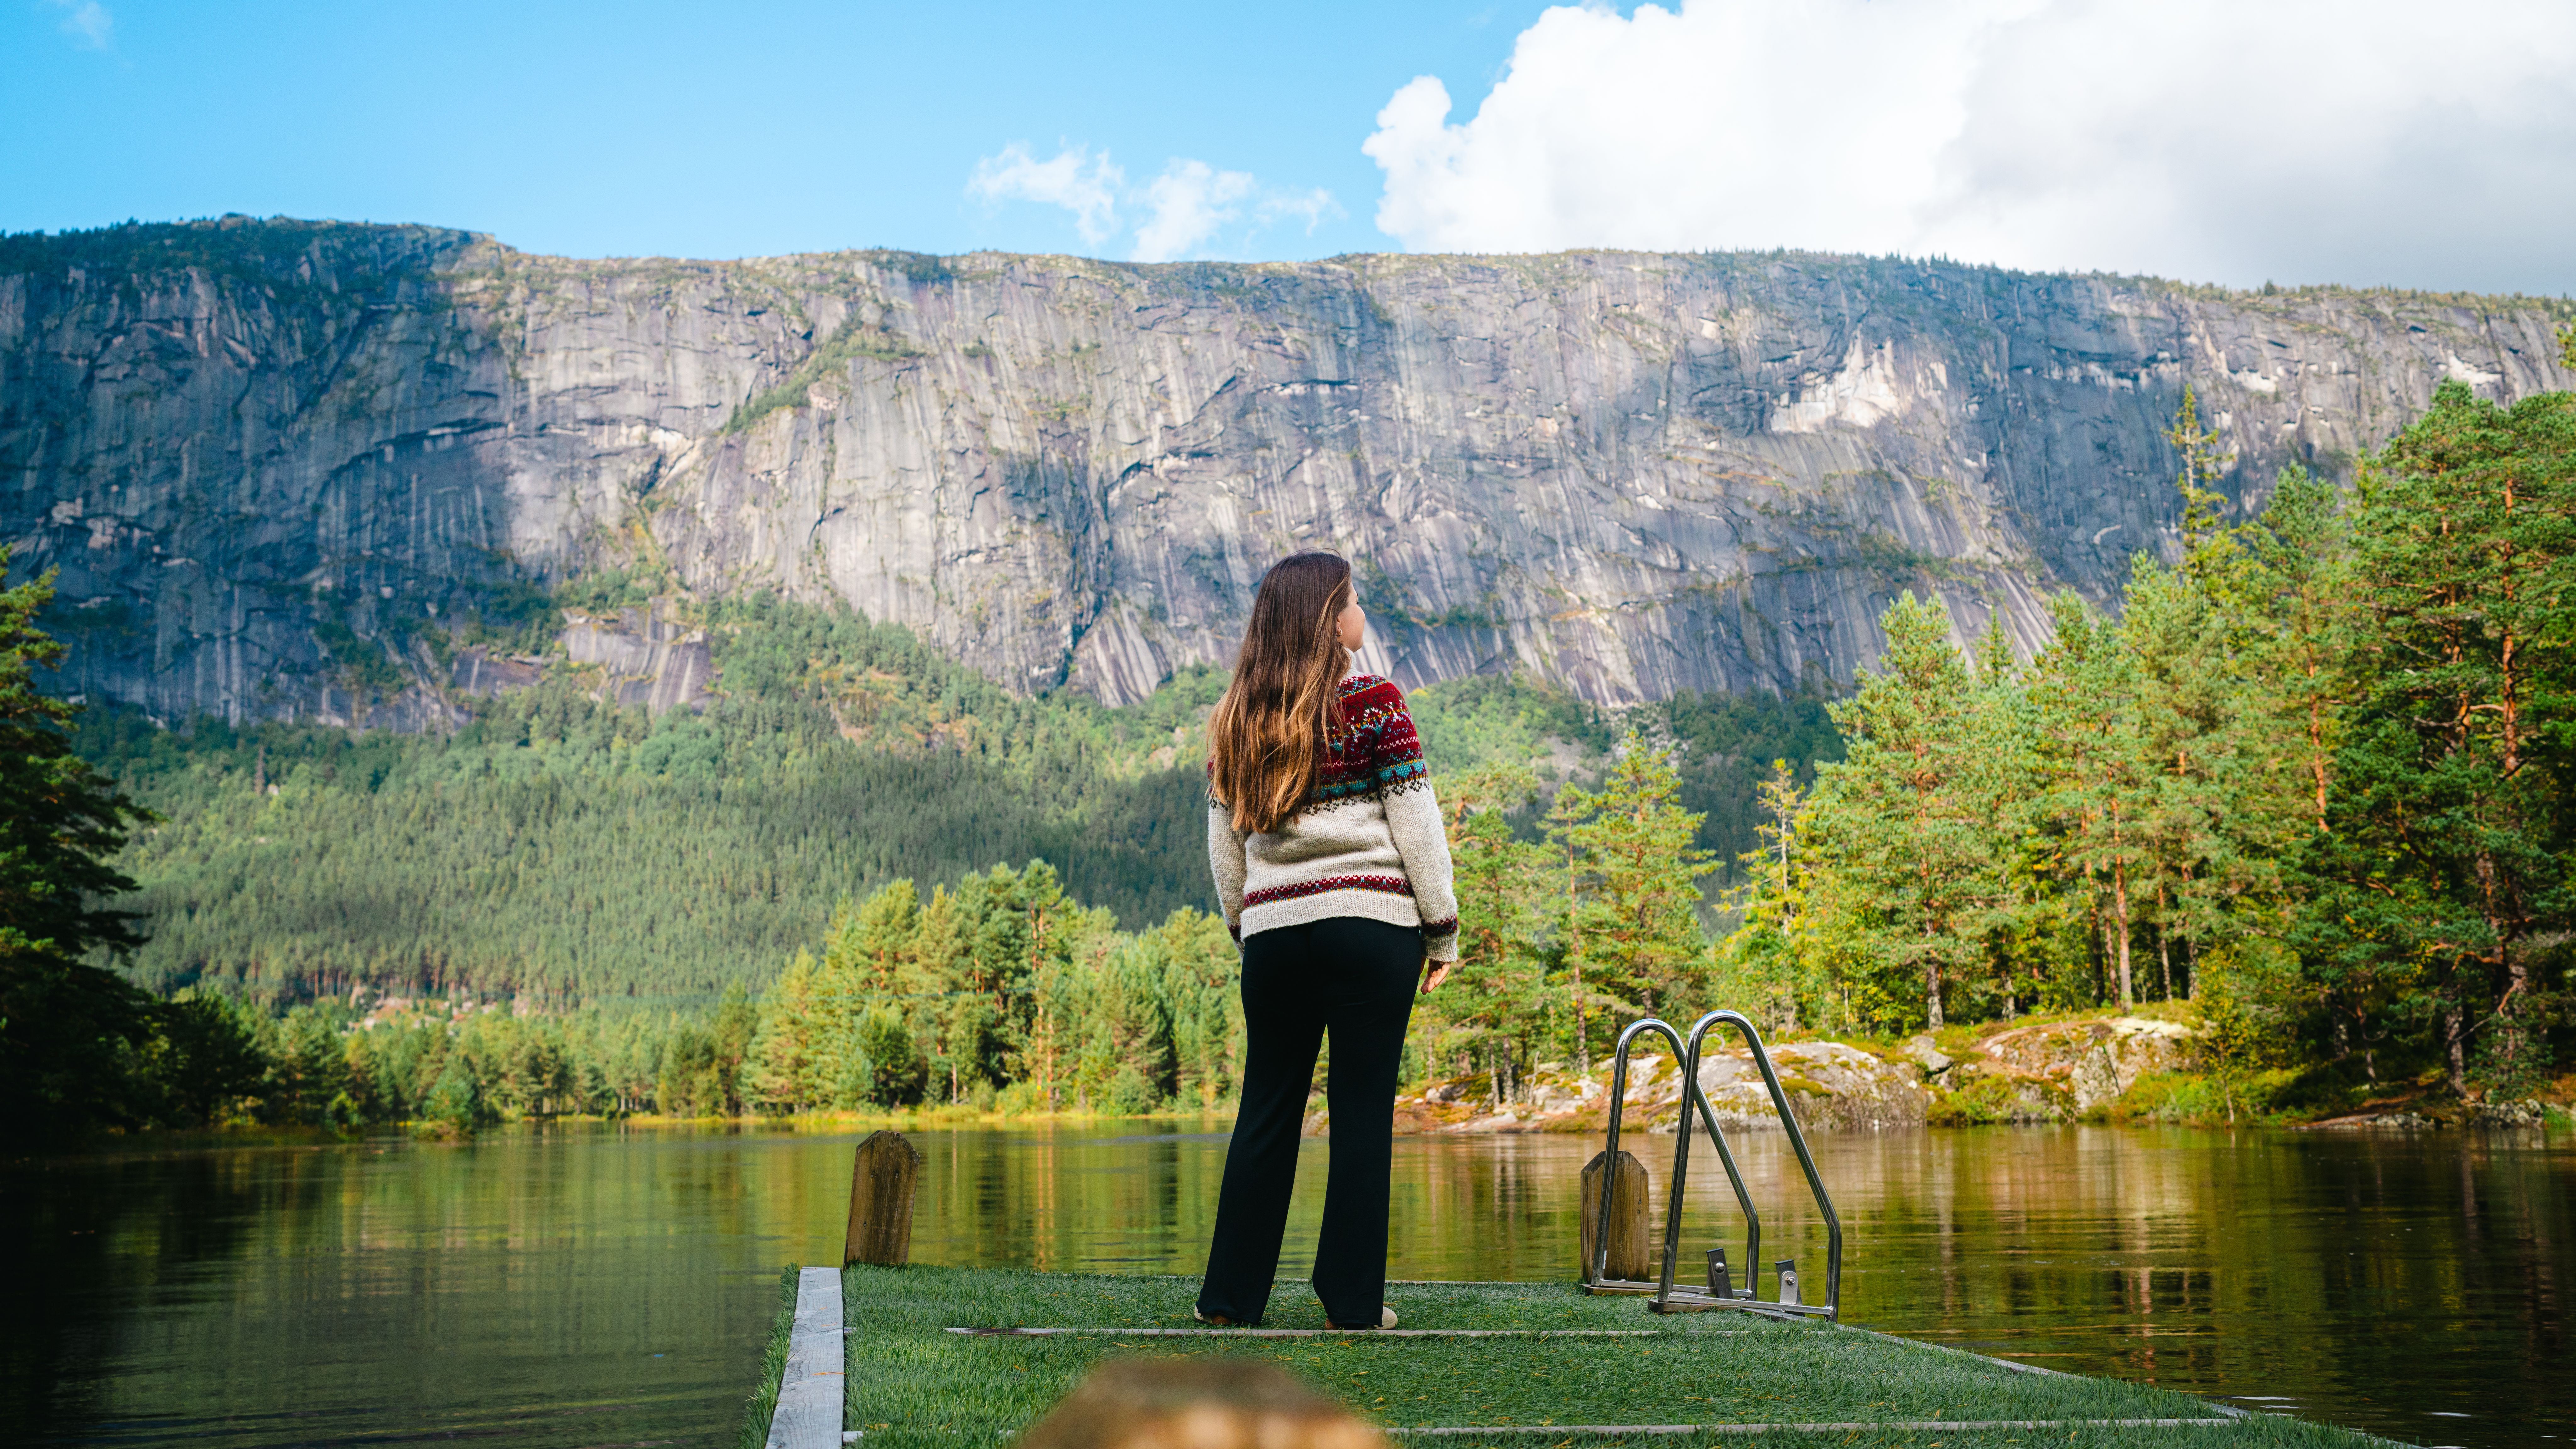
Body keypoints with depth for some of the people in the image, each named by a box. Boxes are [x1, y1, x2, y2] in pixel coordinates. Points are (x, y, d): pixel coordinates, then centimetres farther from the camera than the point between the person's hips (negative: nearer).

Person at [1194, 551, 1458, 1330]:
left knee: (1267, 1111, 12)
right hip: (1371, 924, -4)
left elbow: (1224, 843, 14)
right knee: (1364, 1111, 2)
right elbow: (1416, 824, -4)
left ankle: (1233, 1294, 15)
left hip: (1274, 930, 4)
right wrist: (1442, 929, 3)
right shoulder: (1374, 703, -4)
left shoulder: (1236, 722, 9)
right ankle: (1352, 1300, 6)